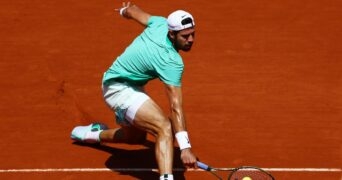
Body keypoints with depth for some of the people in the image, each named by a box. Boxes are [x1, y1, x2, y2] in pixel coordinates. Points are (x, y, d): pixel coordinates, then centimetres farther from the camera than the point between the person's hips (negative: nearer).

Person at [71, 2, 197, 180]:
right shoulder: (172, 62, -32)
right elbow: (175, 107, -38)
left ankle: (93, 133, 54)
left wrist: (124, 10, 35)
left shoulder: (160, 23, -10)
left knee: (137, 136, 32)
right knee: (165, 127, -32)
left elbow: (133, 11, 10)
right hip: (119, 89, -10)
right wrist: (185, 147, -41)